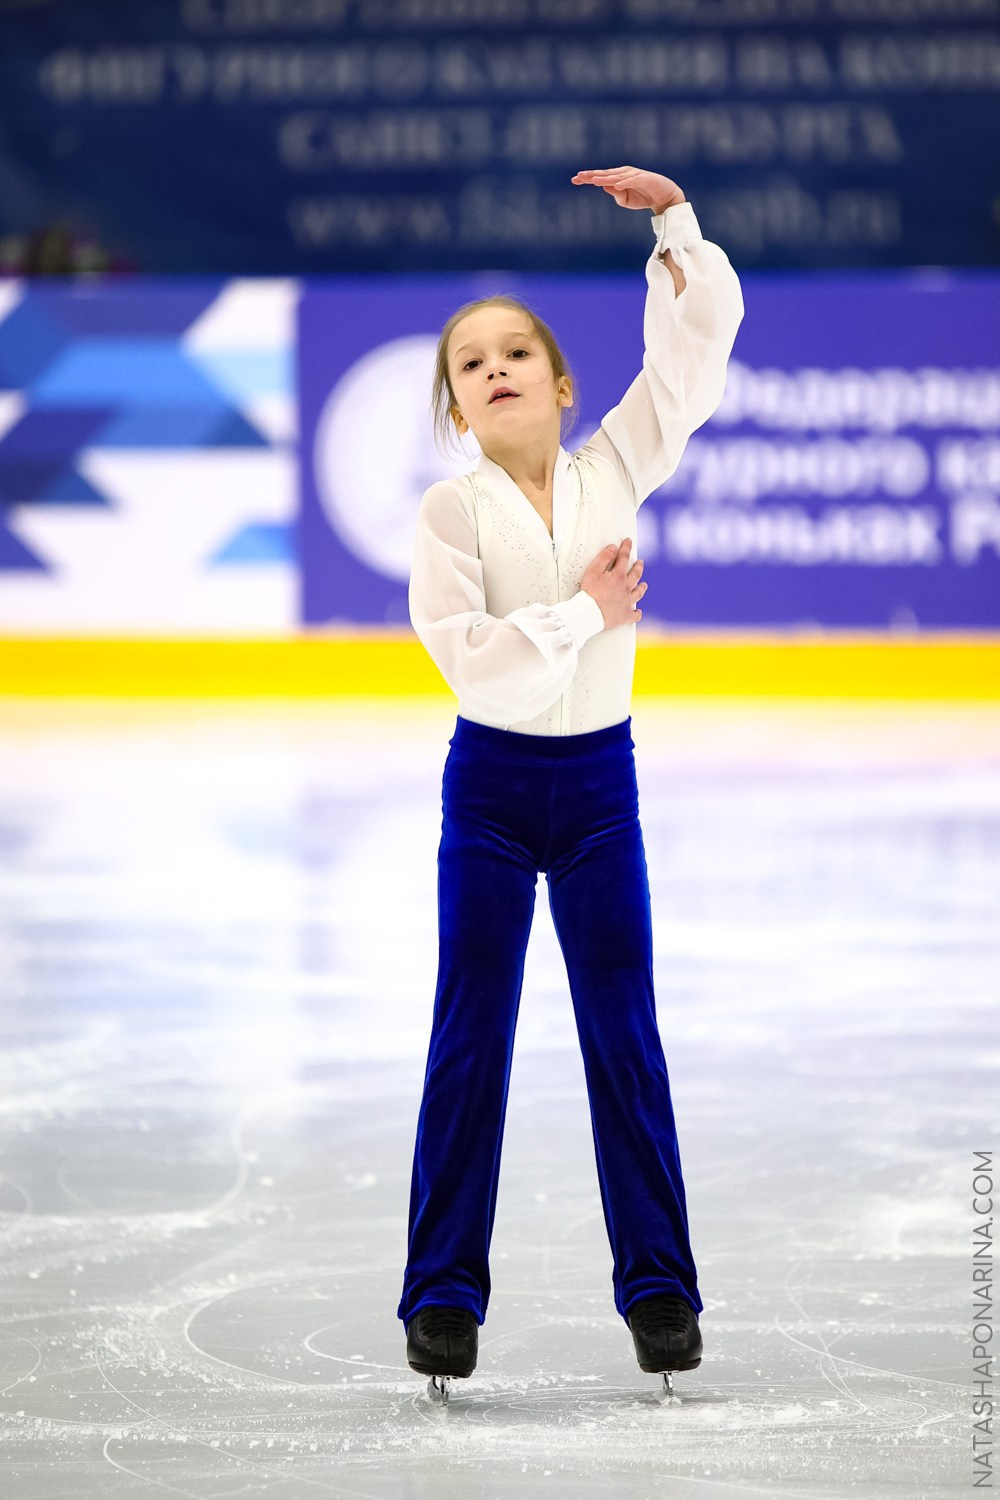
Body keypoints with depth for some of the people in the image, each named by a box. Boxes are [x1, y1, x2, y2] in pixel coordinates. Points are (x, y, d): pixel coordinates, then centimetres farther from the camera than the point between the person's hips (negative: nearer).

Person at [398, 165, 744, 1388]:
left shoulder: (612, 471, 0)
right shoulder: (451, 510, -8)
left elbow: (699, 340, -3)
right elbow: (471, 660, -19)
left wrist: (675, 221, -10)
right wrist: (585, 614, -16)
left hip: (599, 780, 2)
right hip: (489, 782, -2)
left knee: (624, 1035, 5)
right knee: (470, 1038, 3)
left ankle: (656, 1283, 12)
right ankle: (444, 1291, 9)